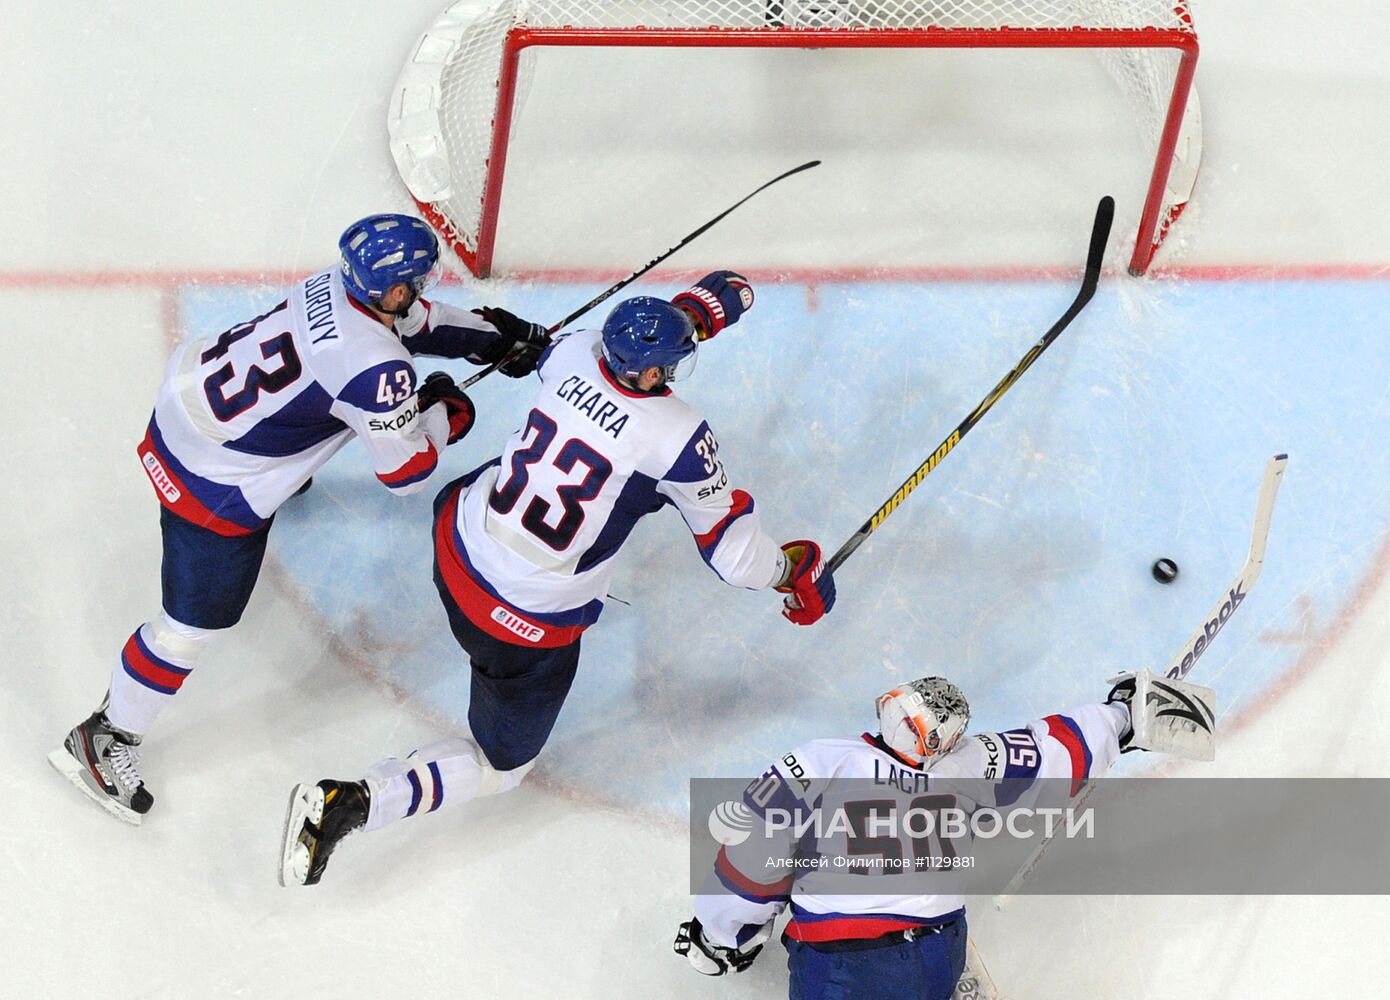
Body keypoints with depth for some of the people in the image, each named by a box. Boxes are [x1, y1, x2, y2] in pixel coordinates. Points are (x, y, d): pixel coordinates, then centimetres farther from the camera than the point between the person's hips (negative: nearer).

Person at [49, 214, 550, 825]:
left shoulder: (338, 287, -6)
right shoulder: (375, 369, -30)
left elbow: (417, 322, 16)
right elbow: (406, 473, -18)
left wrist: (496, 335, 10)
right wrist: (440, 413, -1)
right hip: (211, 487, -10)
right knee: (194, 625, 2)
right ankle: (105, 739, 18)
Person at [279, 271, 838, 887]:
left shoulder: (574, 354, -10)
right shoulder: (677, 437, -24)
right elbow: (730, 549, -13)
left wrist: (699, 309, 23)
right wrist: (795, 571, 5)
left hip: (458, 543, 6)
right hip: (527, 628, -6)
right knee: (500, 766, 14)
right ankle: (349, 805, -1)